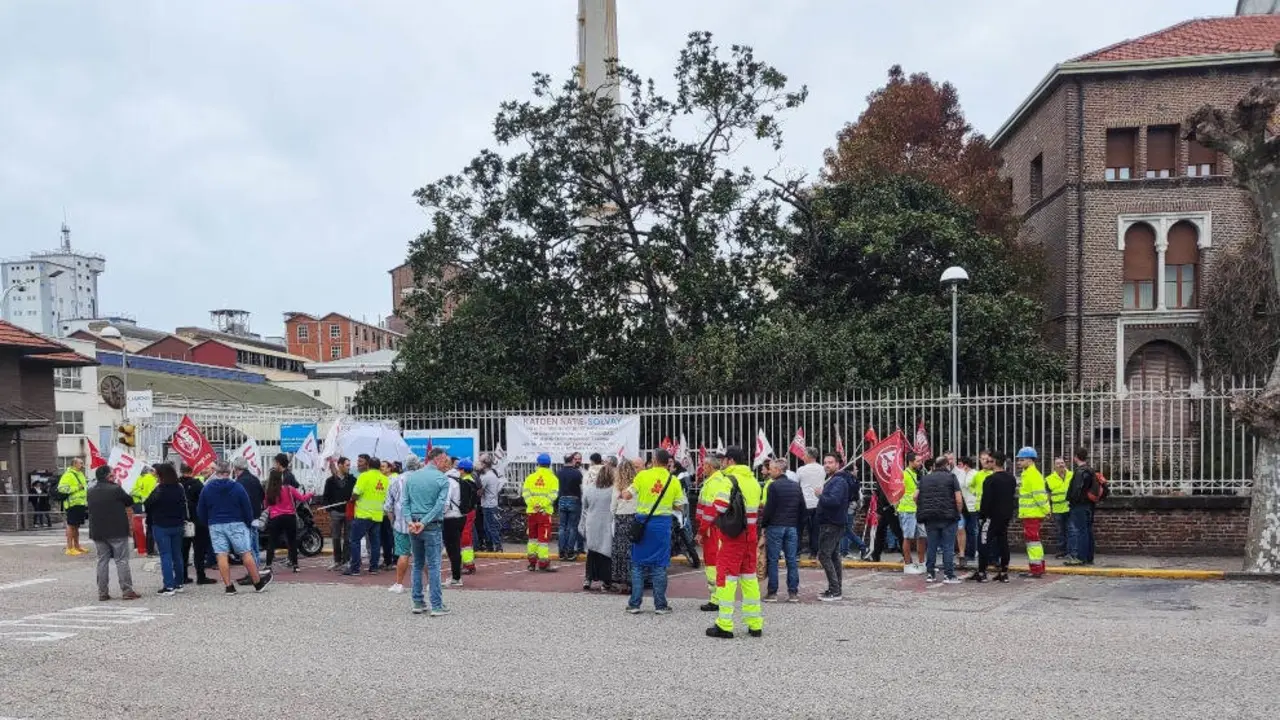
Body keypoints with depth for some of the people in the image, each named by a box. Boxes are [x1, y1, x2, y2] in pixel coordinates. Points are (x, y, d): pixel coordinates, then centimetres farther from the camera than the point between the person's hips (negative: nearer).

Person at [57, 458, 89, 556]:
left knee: (76, 526, 16)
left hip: (81, 504, 9)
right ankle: (69, 548, -4)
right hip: (73, 504, -9)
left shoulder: (80, 475, 20)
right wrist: (77, 488, -21)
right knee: (71, 526, -6)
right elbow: (62, 489, -22)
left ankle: (77, 546, 23)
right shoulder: (68, 475, -10)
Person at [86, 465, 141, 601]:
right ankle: (127, 591, -2)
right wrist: (131, 525, 10)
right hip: (118, 531, -5)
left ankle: (102, 593, 10)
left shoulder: (90, 492, 6)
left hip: (97, 532, 5)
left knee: (102, 561, 10)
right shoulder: (116, 489, -10)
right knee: (122, 561, -1)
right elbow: (129, 508, -2)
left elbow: (88, 507, 18)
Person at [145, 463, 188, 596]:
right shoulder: (179, 488, 2)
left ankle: (169, 586, -6)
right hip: (177, 525, 6)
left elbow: (147, 505, -12)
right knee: (177, 555, 12)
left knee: (165, 555, -3)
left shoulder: (159, 490, -16)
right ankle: (178, 584, 17)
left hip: (161, 526, -6)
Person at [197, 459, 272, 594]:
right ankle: (258, 583, 10)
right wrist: (249, 522, 11)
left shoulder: (206, 489, 2)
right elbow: (247, 508, -2)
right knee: (246, 554, 3)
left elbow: (200, 512, 7)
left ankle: (229, 587, 0)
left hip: (215, 526, 2)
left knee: (222, 556, 2)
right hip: (236, 524, -2)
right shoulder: (237, 487, -5)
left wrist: (208, 523, 21)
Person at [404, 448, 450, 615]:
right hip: (432, 527, -5)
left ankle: (418, 603, 16)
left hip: (413, 527, 5)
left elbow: (405, 502, 2)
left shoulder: (411, 477, 9)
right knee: (434, 566, -2)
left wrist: (410, 521, -6)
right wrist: (424, 523, -15)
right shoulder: (442, 479, -7)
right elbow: (440, 504, -15)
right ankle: (437, 606, -2)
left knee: (417, 565, 14)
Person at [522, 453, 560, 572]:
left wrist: (532, 503, -13)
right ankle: (543, 563, -5)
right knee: (544, 537, -2)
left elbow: (525, 492, -4)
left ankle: (532, 562, 18)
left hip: (532, 511, 3)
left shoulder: (530, 477, 7)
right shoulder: (552, 478, -1)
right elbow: (553, 494, -13)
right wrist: (542, 504, -18)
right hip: (545, 512, -3)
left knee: (532, 536, 14)